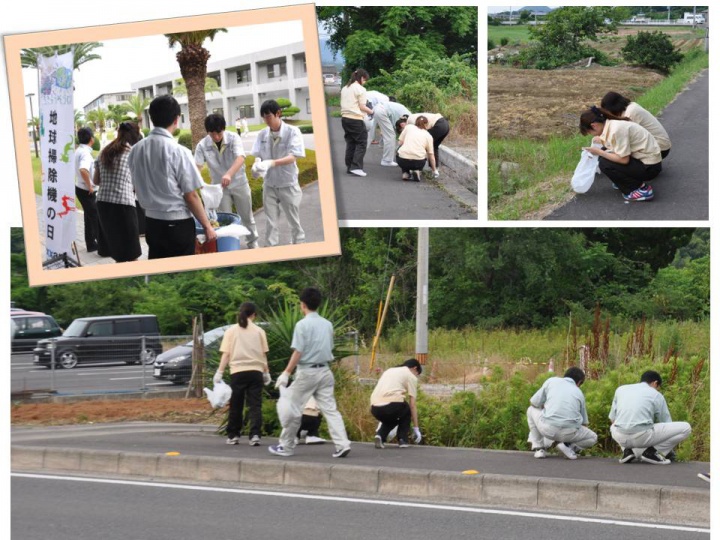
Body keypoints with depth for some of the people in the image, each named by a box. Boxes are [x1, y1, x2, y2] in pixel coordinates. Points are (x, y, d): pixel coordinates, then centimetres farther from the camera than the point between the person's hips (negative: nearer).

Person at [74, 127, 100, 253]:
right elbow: (83, 170, -40)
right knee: (95, 217, -1)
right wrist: (90, 186, -28)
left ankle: (91, 243, 27)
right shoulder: (86, 153, -23)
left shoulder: (78, 150, 7)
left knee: (90, 216, 19)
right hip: (87, 190, -9)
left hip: (80, 188, 9)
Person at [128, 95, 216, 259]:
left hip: (151, 222, 6)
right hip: (177, 225, -6)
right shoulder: (178, 152, -16)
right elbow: (191, 196, -13)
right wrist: (207, 226, -3)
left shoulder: (136, 151, 1)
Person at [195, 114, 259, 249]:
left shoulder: (234, 138, -22)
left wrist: (229, 174, -56)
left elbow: (240, 158, -37)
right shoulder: (202, 145, -16)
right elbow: (197, 166, -24)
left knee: (246, 216, 14)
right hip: (219, 186, 1)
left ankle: (253, 242, 32)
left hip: (239, 183, -1)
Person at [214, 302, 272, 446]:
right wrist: (266, 373, 15)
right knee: (255, 405, -2)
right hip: (256, 370, 0)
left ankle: (233, 435, 17)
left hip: (238, 371, 0)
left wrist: (219, 372, 0)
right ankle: (255, 435, -15)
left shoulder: (231, 331, 4)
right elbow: (264, 354, 6)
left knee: (236, 405, 10)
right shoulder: (259, 331, 6)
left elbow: (226, 354, -1)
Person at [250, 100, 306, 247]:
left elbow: (293, 157, -22)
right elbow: (258, 155, 0)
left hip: (288, 184, -3)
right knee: (270, 222, 4)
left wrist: (271, 163, -37)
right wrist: (257, 165, -25)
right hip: (269, 184, 3)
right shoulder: (263, 134, -2)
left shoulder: (292, 132, -14)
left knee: (294, 220, 10)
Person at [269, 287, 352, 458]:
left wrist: (286, 373, -11)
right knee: (330, 409, 1)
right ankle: (342, 444, -12)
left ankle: (286, 447, 13)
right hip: (325, 371, 6)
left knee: (293, 408, 6)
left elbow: (298, 352, -13)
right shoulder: (327, 324, 11)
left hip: (307, 372, -6)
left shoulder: (303, 325, -10)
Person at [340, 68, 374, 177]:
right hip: (356, 119, -8)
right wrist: (371, 111, 6)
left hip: (345, 118, 8)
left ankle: (350, 167, 14)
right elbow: (362, 107, -10)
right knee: (361, 143, -3)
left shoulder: (345, 88, 16)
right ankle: (356, 167, -12)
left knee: (350, 142, 14)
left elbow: (343, 104, 16)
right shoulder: (360, 89, -7)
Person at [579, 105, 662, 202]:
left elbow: (624, 159, -23)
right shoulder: (611, 124, 3)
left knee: (605, 164, -16)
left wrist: (599, 152, -16)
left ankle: (641, 189, -6)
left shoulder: (616, 130, -25)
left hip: (650, 167, -9)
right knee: (605, 151, 7)